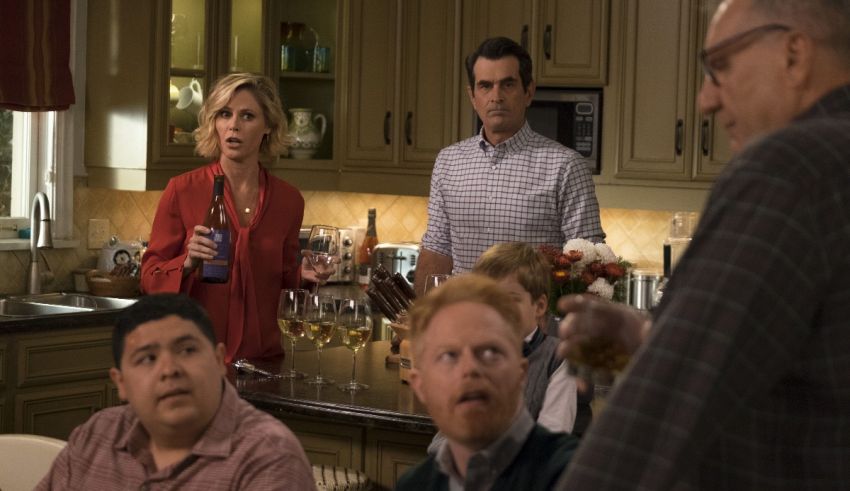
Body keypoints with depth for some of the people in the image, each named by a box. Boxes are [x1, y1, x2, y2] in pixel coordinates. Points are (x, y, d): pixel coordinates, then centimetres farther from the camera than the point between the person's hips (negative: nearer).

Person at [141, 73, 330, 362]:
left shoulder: (288, 200, 2)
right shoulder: (182, 191, -6)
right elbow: (150, 278, -3)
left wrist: (302, 276, -5)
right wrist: (188, 263, -20)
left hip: (262, 356, 3)